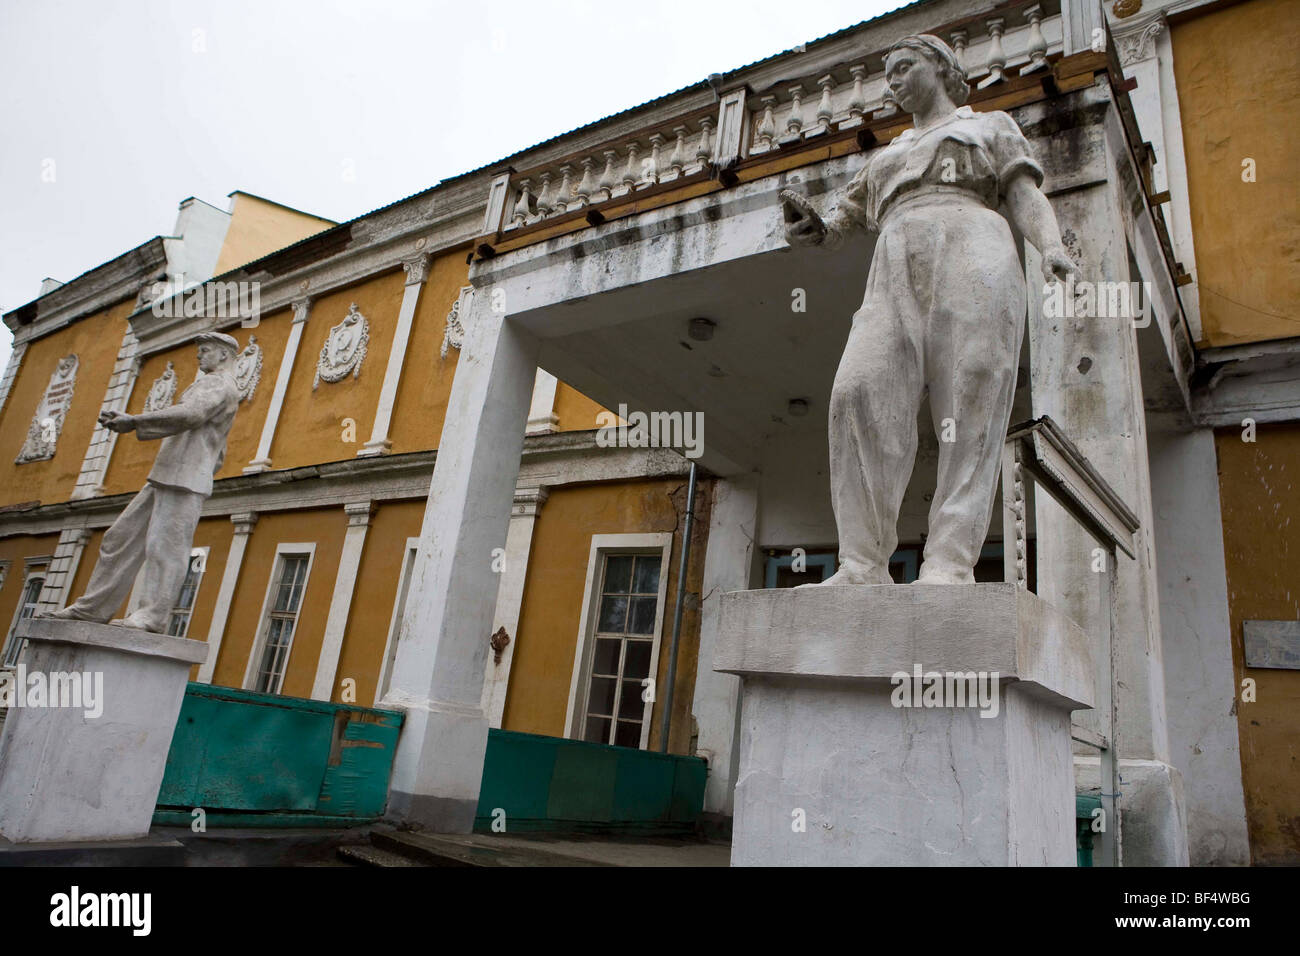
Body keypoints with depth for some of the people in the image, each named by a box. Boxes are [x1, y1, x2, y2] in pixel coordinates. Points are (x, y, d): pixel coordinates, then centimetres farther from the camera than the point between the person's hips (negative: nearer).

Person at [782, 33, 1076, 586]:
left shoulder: (992, 127, 28)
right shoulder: (886, 158, 39)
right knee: (862, 395, -22)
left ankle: (948, 566, -27)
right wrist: (806, 226, 5)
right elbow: (836, 227, 31)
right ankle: (863, 568, -26)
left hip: (971, 250, -2)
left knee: (968, 409, -20)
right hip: (897, 270, 3)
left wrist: (1052, 248, -11)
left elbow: (1026, 198, 11)